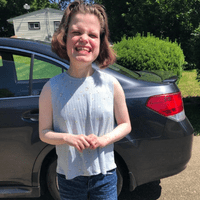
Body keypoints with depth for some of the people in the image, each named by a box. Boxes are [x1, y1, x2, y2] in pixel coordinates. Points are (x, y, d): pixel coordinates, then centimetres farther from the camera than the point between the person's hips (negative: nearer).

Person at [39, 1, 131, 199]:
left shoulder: (111, 85, -10)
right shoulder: (51, 88, -11)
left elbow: (125, 125, 0)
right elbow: (44, 132, -3)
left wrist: (104, 139, -18)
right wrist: (67, 138, -22)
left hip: (105, 175, 0)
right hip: (68, 176, 0)